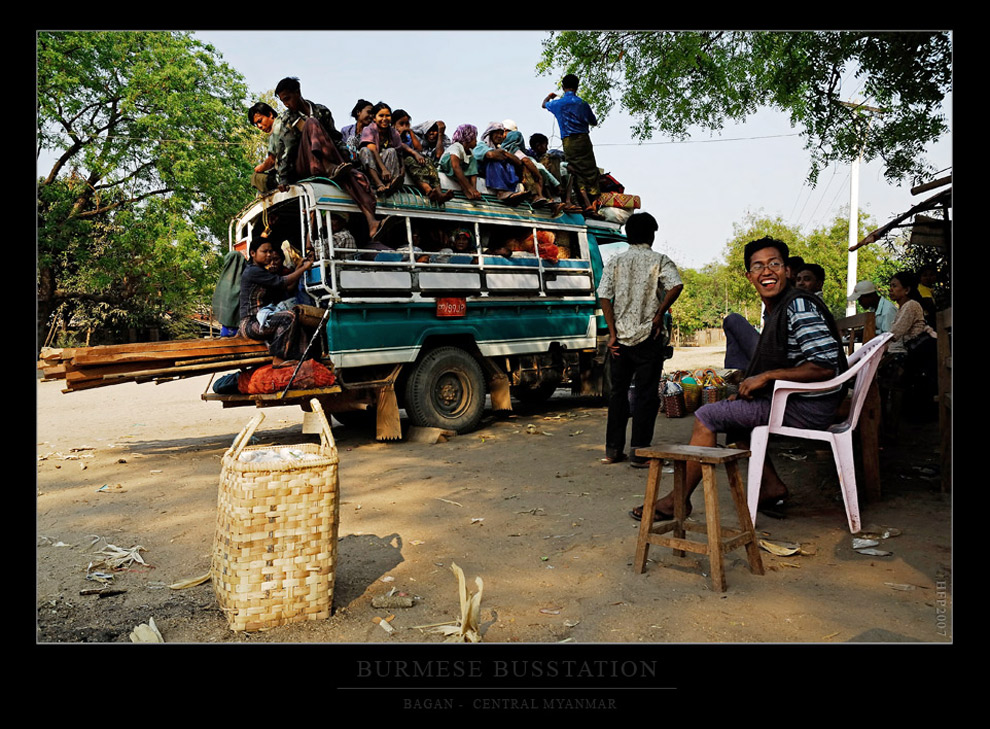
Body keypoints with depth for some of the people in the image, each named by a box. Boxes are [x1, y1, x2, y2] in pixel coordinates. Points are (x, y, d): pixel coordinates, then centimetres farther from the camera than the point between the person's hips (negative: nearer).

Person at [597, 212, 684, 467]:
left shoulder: (615, 261, 7)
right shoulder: (660, 260, -1)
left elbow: (604, 296, -3)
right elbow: (676, 286, -20)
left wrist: (612, 333, -3)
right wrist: (659, 315, -9)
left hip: (620, 338, 3)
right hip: (648, 338, -3)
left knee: (618, 392, 13)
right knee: (646, 394, 4)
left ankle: (613, 450, 17)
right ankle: (639, 452, 4)